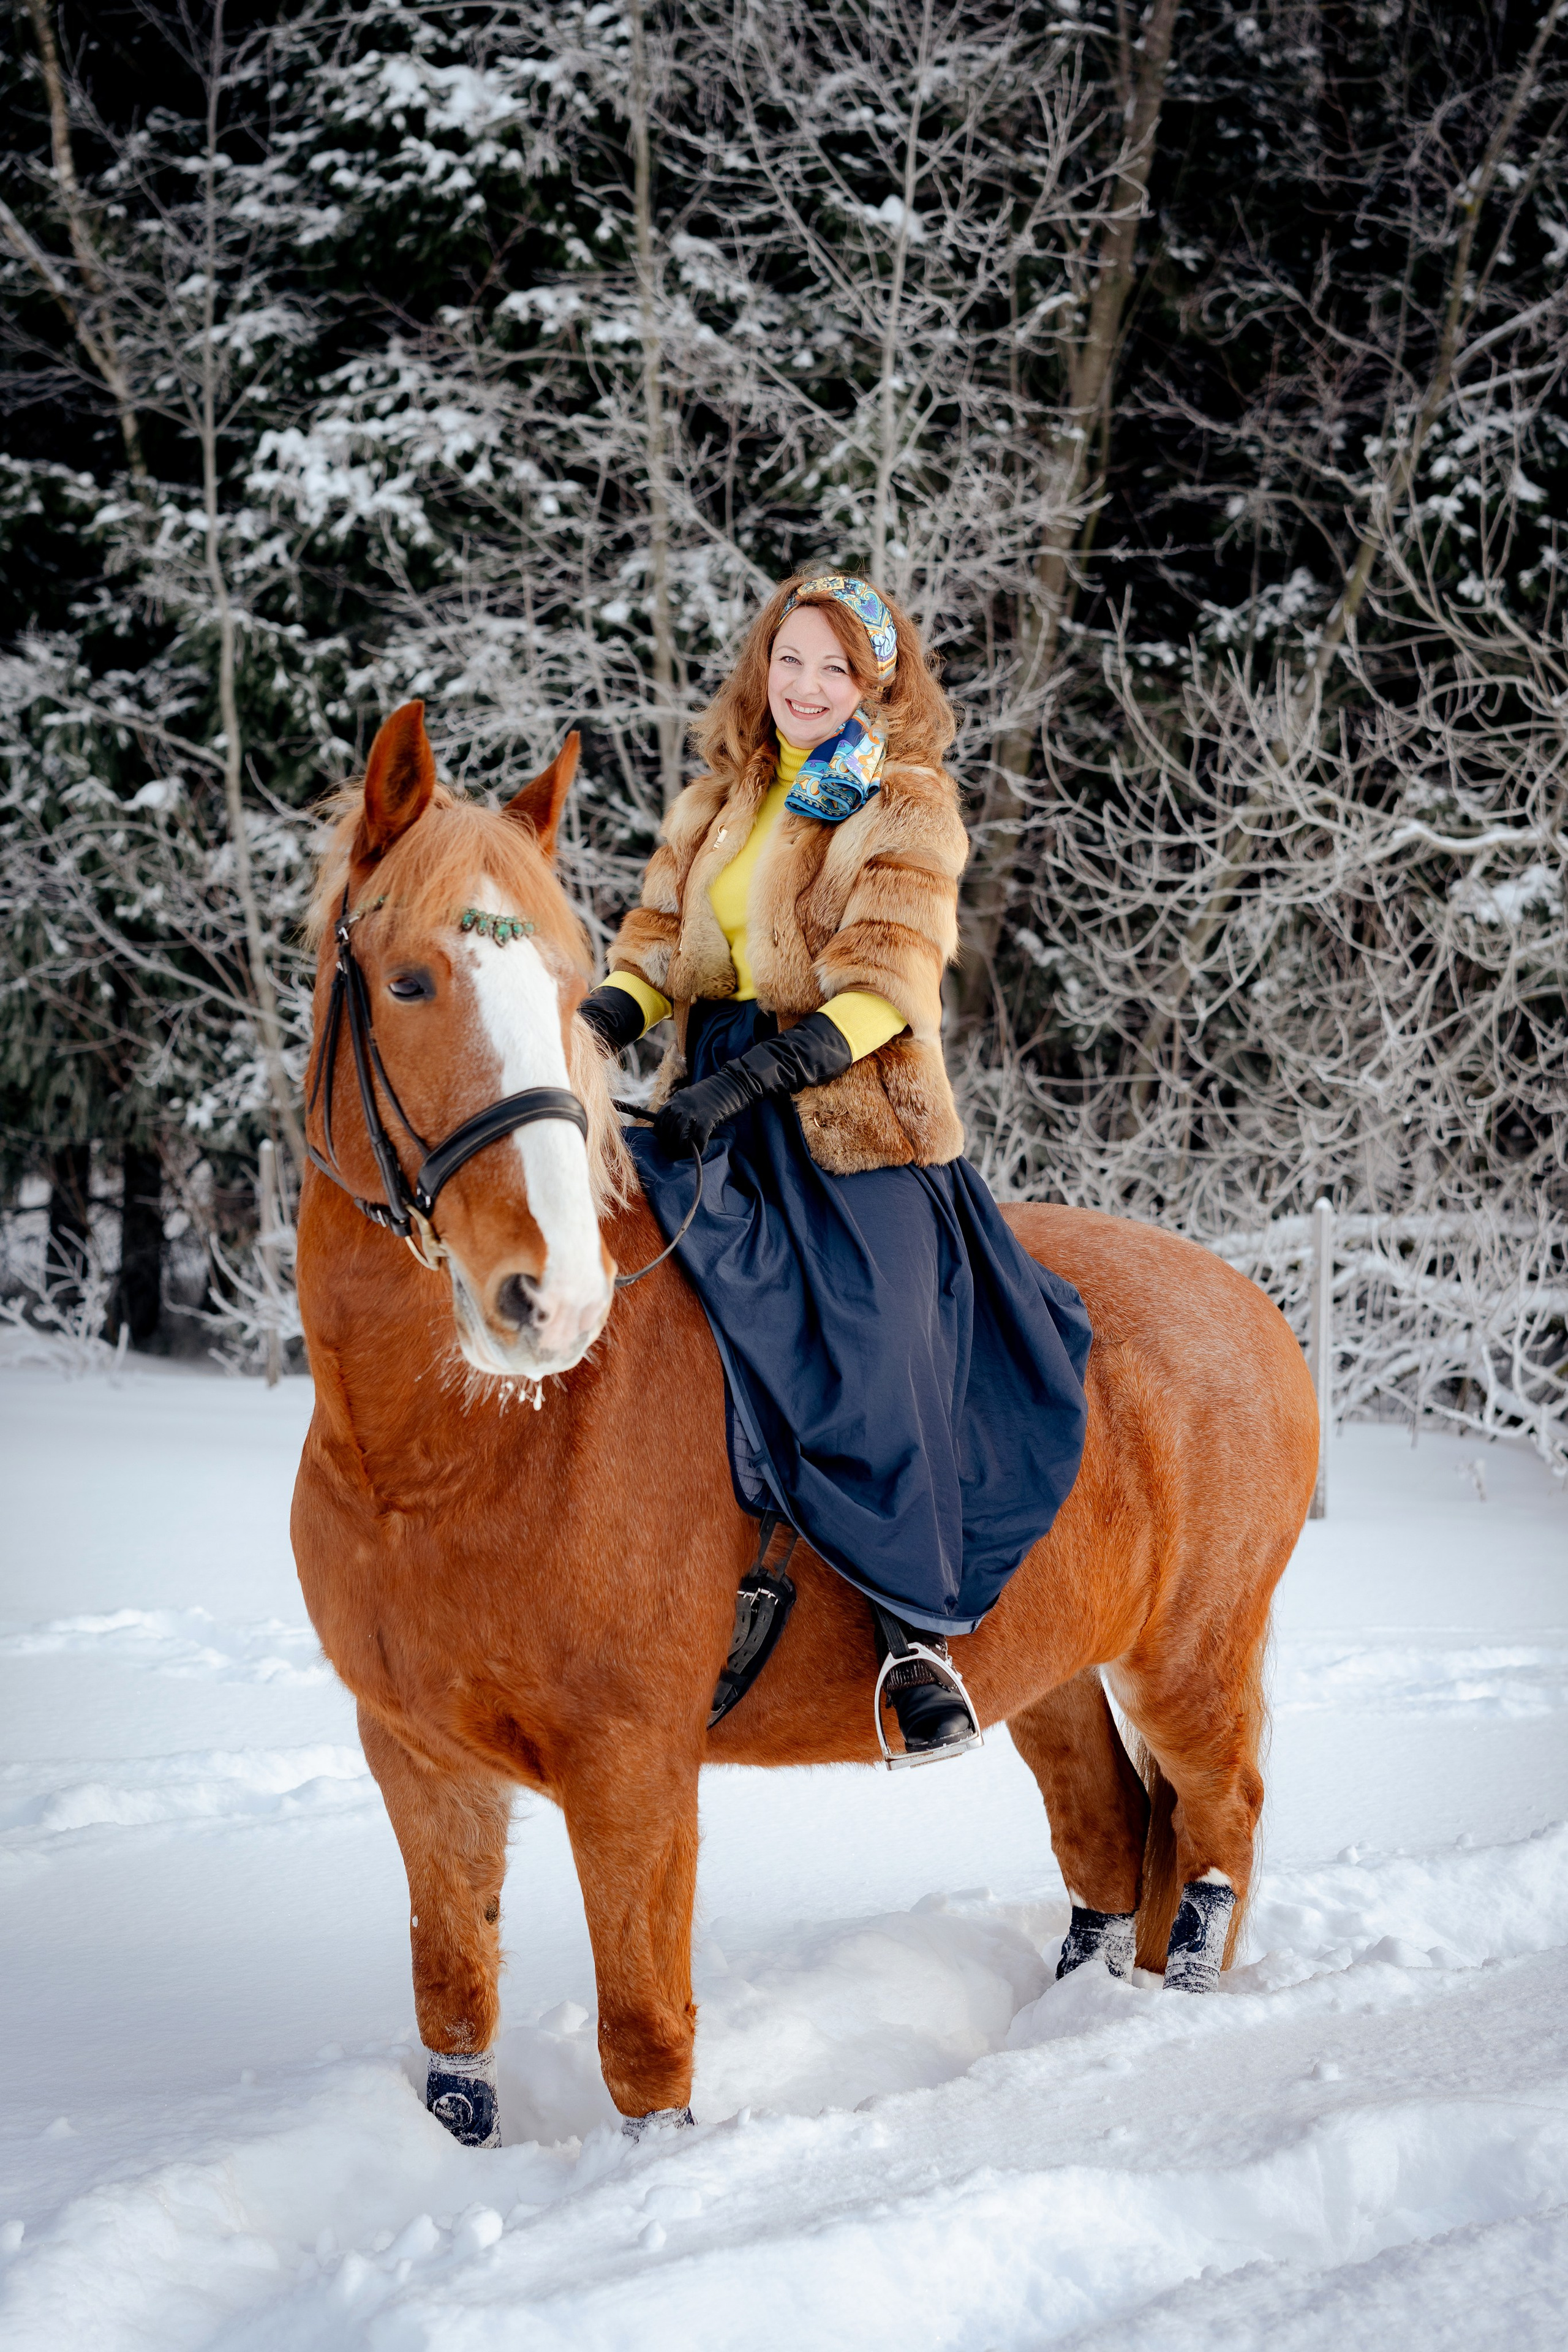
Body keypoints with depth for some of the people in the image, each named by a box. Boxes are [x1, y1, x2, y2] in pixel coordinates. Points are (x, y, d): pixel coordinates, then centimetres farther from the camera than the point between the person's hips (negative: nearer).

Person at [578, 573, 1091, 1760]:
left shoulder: (908, 810, -2)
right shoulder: (718, 802, 18)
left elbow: (881, 992, -12)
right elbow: (659, 942, 16)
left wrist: (751, 1077, -25)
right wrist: (602, 1018, -8)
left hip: (856, 1120, -6)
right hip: (715, 1109, 6)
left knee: (871, 1359, -19)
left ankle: (919, 1631, -9)